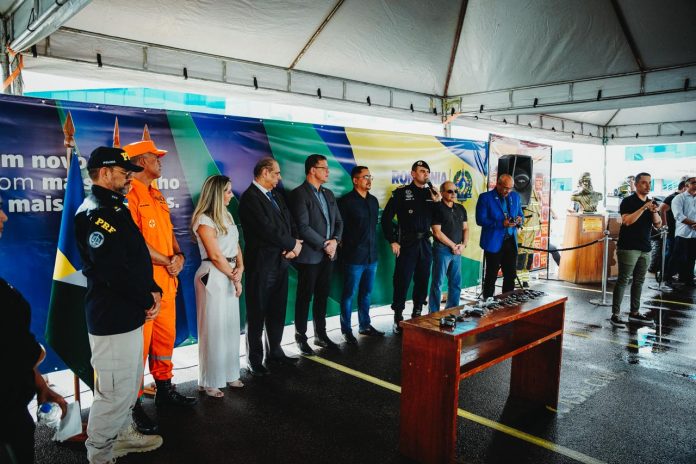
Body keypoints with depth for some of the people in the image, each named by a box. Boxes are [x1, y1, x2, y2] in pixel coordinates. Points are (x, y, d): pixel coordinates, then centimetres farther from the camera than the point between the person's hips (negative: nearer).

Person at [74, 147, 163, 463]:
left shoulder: (115, 208, 15)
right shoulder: (95, 212, -18)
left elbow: (136, 256, 17)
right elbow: (113, 270, -25)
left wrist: (152, 291, 3)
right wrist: (147, 300, -12)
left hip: (129, 314, 11)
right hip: (113, 318, -10)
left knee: (130, 385, 23)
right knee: (115, 392, 1)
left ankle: (123, 435, 40)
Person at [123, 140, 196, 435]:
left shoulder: (157, 196, 17)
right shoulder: (130, 196, -13)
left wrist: (179, 255, -1)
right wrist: (167, 262, -10)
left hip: (166, 281, 9)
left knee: (166, 338, 17)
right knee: (139, 344, 0)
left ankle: (164, 390, 33)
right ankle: (133, 405, 12)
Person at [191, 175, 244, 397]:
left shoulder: (226, 216, 13)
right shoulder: (204, 220, -13)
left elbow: (236, 246, 12)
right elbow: (215, 255, -15)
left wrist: (240, 268, -5)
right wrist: (234, 278, -9)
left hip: (230, 275, 8)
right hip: (213, 277, -8)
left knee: (230, 326, 13)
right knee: (214, 328, 1)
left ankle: (228, 374, 27)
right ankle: (210, 381, 14)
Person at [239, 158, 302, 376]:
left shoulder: (276, 196, 14)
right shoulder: (250, 198, -14)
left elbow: (289, 222, 11)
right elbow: (267, 229, -22)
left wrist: (295, 246, -7)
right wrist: (292, 244, -10)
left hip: (280, 262, 8)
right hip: (261, 265, -8)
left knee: (277, 311, 17)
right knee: (257, 314, 5)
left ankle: (274, 352, 31)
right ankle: (255, 360, 17)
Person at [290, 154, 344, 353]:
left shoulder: (328, 194, 14)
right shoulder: (299, 194, -10)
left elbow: (338, 221, 14)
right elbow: (303, 227, -17)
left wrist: (335, 240, -5)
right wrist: (324, 245, -13)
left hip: (328, 254, 7)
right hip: (309, 255, -7)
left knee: (322, 297, 14)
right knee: (304, 297, 4)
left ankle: (321, 335, 25)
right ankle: (301, 338, 16)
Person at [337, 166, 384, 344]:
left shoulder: (373, 200, 11)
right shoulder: (346, 201, -9)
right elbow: (340, 227, -9)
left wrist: (373, 248, 15)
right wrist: (346, 247, -5)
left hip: (372, 256, 6)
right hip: (354, 256, -6)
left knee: (366, 293, 16)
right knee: (349, 294, 3)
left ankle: (365, 326, 28)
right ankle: (346, 330, 13)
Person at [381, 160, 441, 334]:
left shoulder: (431, 193, 9)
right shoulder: (402, 192, -5)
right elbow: (386, 217, -7)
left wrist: (438, 202, -7)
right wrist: (392, 241, -10)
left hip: (425, 243, 5)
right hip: (407, 243, -5)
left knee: (422, 280, 11)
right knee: (402, 281, -2)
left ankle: (417, 315, 25)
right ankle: (398, 318, 9)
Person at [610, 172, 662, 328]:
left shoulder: (651, 203, 14)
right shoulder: (628, 201, -5)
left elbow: (658, 225, 10)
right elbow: (627, 221, -18)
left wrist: (654, 212, -8)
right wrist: (643, 208, -22)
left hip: (645, 249, 7)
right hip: (628, 248, -7)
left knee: (639, 281, 10)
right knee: (623, 280, -6)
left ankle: (634, 313, 19)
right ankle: (615, 314, -3)